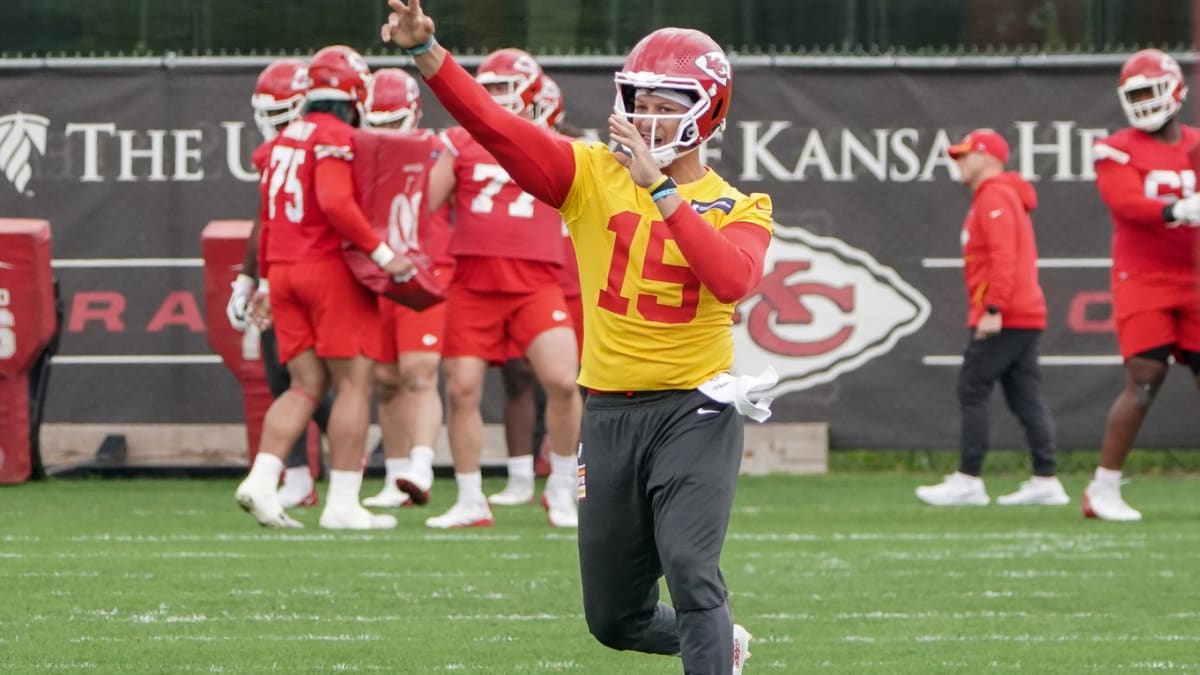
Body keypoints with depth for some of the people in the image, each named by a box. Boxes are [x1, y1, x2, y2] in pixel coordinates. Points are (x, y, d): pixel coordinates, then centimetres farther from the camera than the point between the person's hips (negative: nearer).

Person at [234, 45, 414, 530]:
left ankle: (261, 479, -7)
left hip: (284, 269, 8)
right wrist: (381, 254, -20)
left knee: (305, 385, 9)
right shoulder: (337, 138, -11)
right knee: (353, 384, -2)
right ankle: (343, 503, -4)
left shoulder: (285, 141, 15)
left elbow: (268, 217, 21)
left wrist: (268, 279, 30)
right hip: (331, 267, -8)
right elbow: (335, 203, -24)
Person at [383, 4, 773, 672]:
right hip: (610, 412, 4)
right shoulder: (593, 175, 5)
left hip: (694, 413, -3)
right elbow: (494, 125, -8)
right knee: (615, 618, 12)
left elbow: (733, 279, -22)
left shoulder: (738, 209, 0)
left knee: (690, 569, -24)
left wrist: (660, 188, -24)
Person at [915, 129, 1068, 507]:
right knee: (1026, 398, 7)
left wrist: (993, 309, -24)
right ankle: (1045, 481, 4)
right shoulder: (1005, 197, 22)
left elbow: (1003, 257, -20)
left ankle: (968, 480, -8)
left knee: (972, 392, -7)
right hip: (1027, 316, 10)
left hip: (1001, 319, -10)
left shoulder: (994, 197, -10)